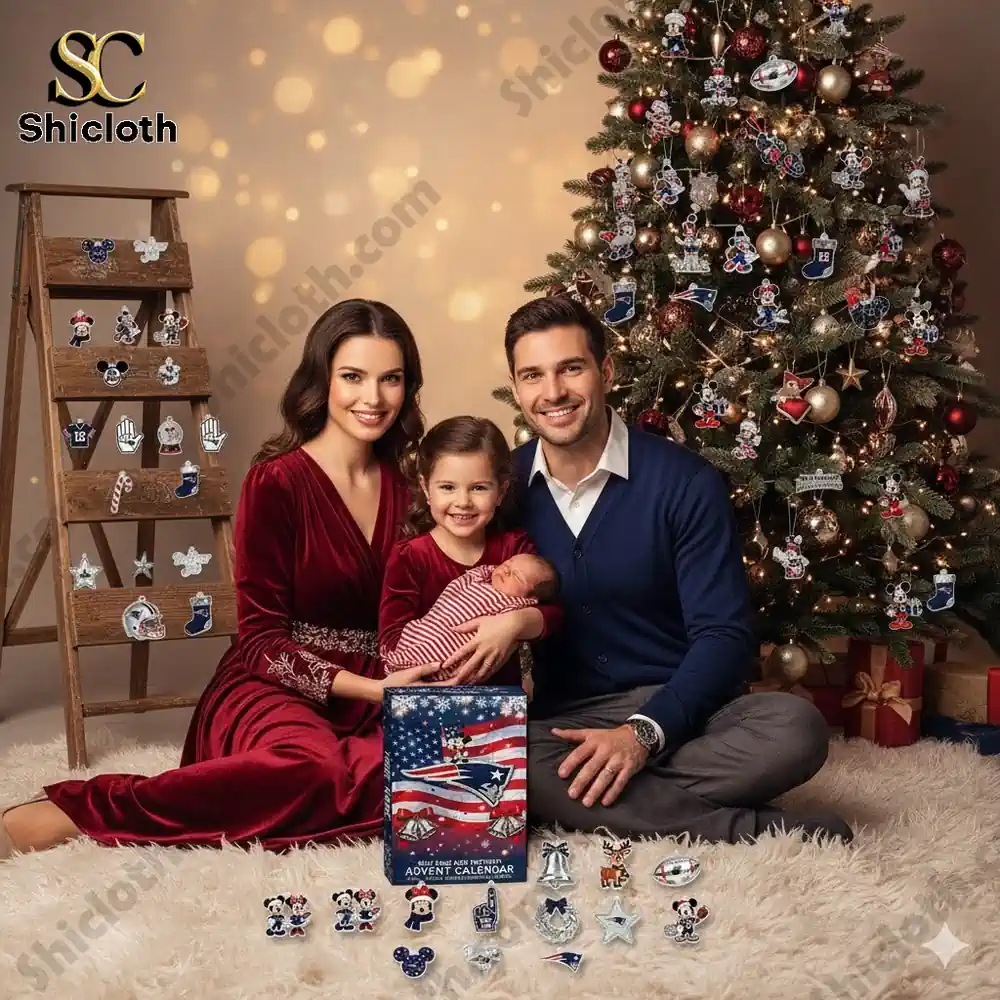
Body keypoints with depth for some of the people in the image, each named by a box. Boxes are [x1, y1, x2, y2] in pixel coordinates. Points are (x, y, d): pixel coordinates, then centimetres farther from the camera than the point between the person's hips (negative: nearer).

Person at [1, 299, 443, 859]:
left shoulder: (404, 483, 12)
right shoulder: (276, 481, -5)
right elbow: (262, 639, -6)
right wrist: (370, 687, -16)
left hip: (372, 700, 6)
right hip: (275, 691, -6)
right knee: (316, 766, -42)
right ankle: (74, 813, -32)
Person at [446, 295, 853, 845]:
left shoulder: (684, 483, -6)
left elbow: (723, 634, -9)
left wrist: (645, 732, -23)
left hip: (676, 709, -2)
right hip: (554, 720, 2)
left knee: (796, 727, -31)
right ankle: (753, 829, -26)